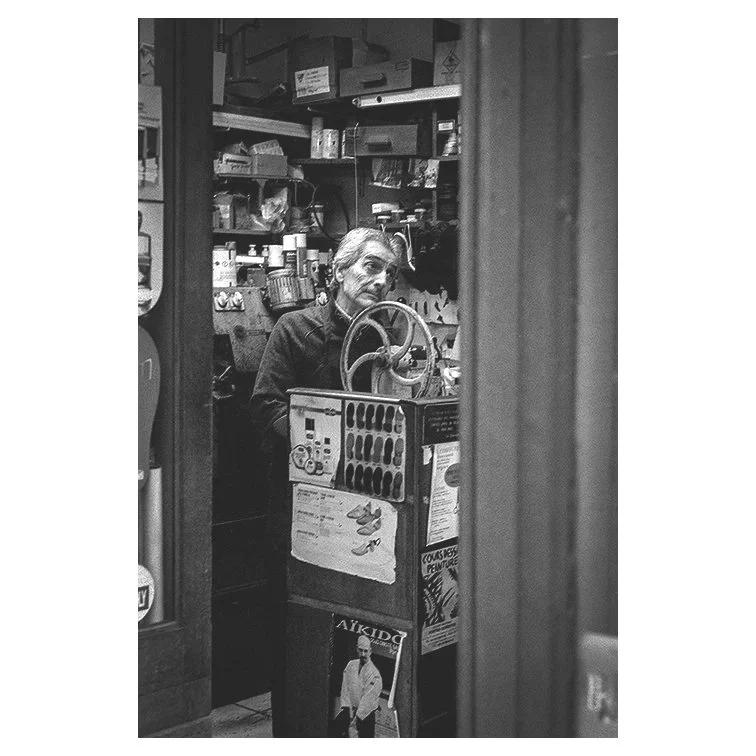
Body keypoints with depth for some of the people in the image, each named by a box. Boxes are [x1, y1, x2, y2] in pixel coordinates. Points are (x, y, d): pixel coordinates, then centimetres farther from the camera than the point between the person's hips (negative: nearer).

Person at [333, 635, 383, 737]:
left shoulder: (375, 674, -11)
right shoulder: (350, 665, 3)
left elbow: (368, 698, -15)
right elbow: (345, 688, 1)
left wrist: (357, 717, -19)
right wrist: (347, 708, -10)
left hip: (366, 713, -4)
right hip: (350, 707, 4)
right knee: (338, 723, -17)